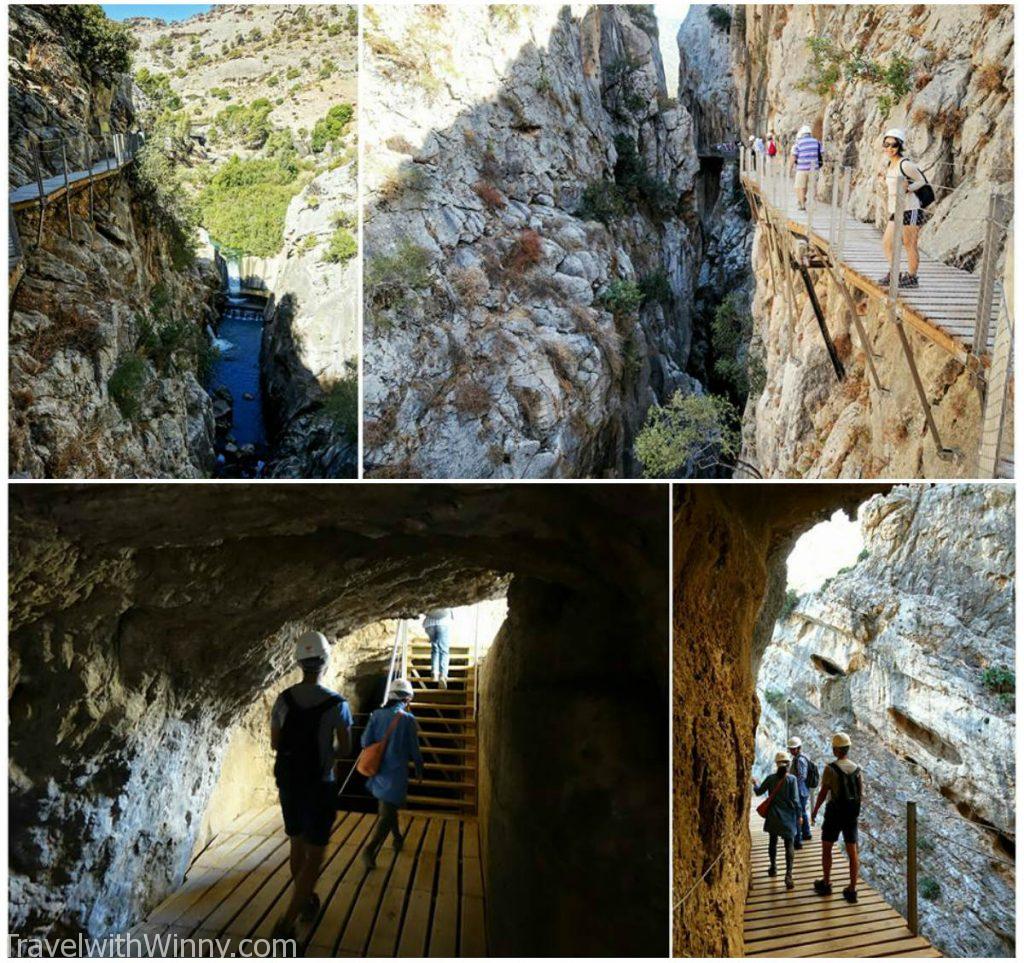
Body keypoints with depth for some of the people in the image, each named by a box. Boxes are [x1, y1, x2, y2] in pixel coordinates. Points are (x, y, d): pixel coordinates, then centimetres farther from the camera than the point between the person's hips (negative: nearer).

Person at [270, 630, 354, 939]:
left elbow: (275, 743, 5)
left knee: (297, 845, 21)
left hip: (288, 783, 5)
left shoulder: (283, 700, -5)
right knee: (314, 856, 4)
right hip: (319, 786, -5)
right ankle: (287, 923, -3)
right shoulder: (337, 704, -17)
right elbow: (345, 750, -6)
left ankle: (306, 903, 38)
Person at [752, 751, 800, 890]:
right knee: (789, 845, 1)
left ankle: (773, 868, 32)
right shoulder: (791, 779, -11)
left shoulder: (770, 777, -5)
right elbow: (795, 799, -12)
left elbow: (759, 792, 6)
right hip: (787, 816, -2)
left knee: (773, 842, 19)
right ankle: (789, 874, -12)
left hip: (773, 816, 2)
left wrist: (755, 784, 27)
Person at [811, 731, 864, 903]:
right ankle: (852, 890, 7)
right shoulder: (857, 769, 0)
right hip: (852, 815, 4)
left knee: (826, 848, 12)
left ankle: (826, 884, 23)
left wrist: (814, 811, 1)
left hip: (835, 813, -4)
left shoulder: (830, 768, -15)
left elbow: (823, 793, -13)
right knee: (852, 852, 7)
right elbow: (861, 795, 5)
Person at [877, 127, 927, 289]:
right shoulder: (888, 164, 11)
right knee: (886, 242, 8)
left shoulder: (905, 164, -13)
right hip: (896, 210, 8)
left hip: (910, 209, -8)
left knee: (909, 244, -1)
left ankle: (912, 277, 9)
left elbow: (922, 181, -9)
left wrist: (907, 188, -22)